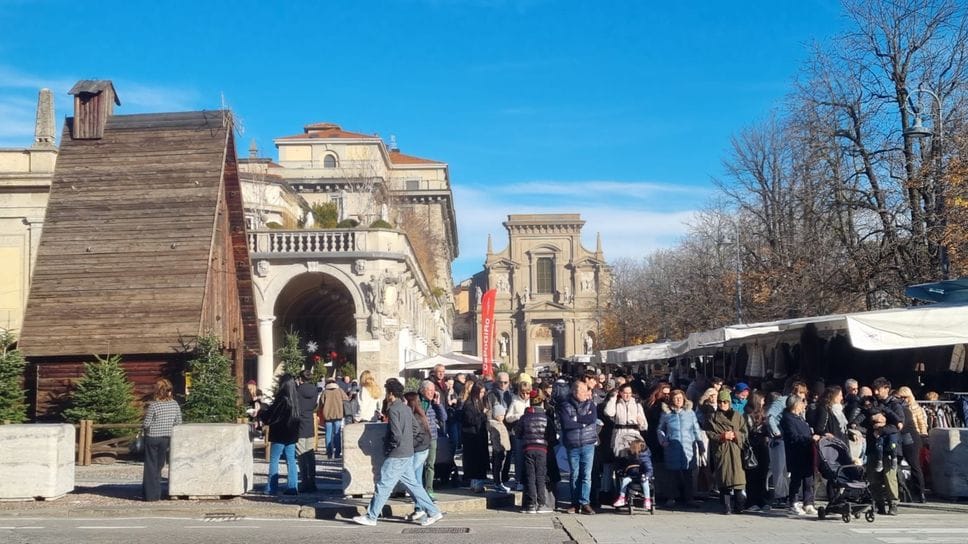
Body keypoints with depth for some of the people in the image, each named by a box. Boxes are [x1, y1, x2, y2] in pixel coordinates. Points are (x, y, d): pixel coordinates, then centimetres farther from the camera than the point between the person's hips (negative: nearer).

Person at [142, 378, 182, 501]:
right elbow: (178, 423, 3)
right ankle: (156, 494, 20)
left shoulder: (153, 406, -16)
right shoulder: (175, 404, -2)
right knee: (159, 466, 15)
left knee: (151, 466, 6)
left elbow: (146, 424, -13)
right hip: (167, 438, 4)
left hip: (152, 437, -4)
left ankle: (150, 494, 7)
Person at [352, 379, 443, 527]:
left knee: (383, 486, 0)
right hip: (408, 454, 9)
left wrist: (388, 446, -7)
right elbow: (415, 426, 21)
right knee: (412, 484, 12)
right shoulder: (406, 408, 10)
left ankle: (370, 517, 7)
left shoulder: (393, 410, -17)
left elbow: (396, 435, -23)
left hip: (396, 456, -9)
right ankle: (433, 512, 11)